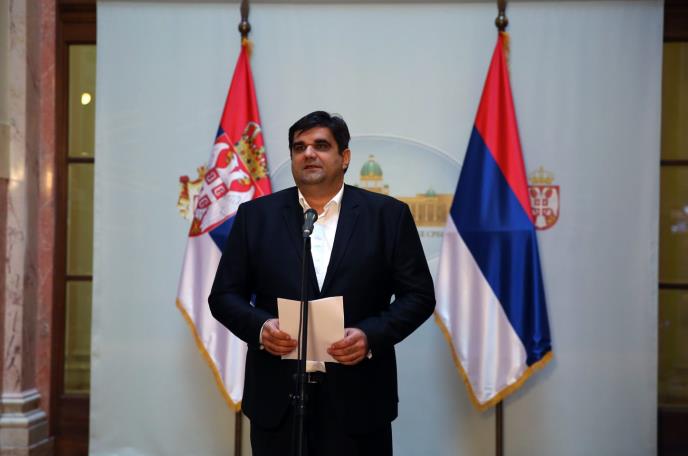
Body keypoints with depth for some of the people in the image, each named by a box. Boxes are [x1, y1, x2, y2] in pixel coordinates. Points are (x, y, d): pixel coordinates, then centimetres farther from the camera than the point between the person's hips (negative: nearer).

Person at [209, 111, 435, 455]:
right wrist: (260, 326, -13)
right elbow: (224, 295, 6)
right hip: (277, 398, 1)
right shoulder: (256, 216, 5)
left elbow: (418, 295, 1)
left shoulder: (387, 215, 1)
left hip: (358, 399, -1)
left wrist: (371, 335, -14)